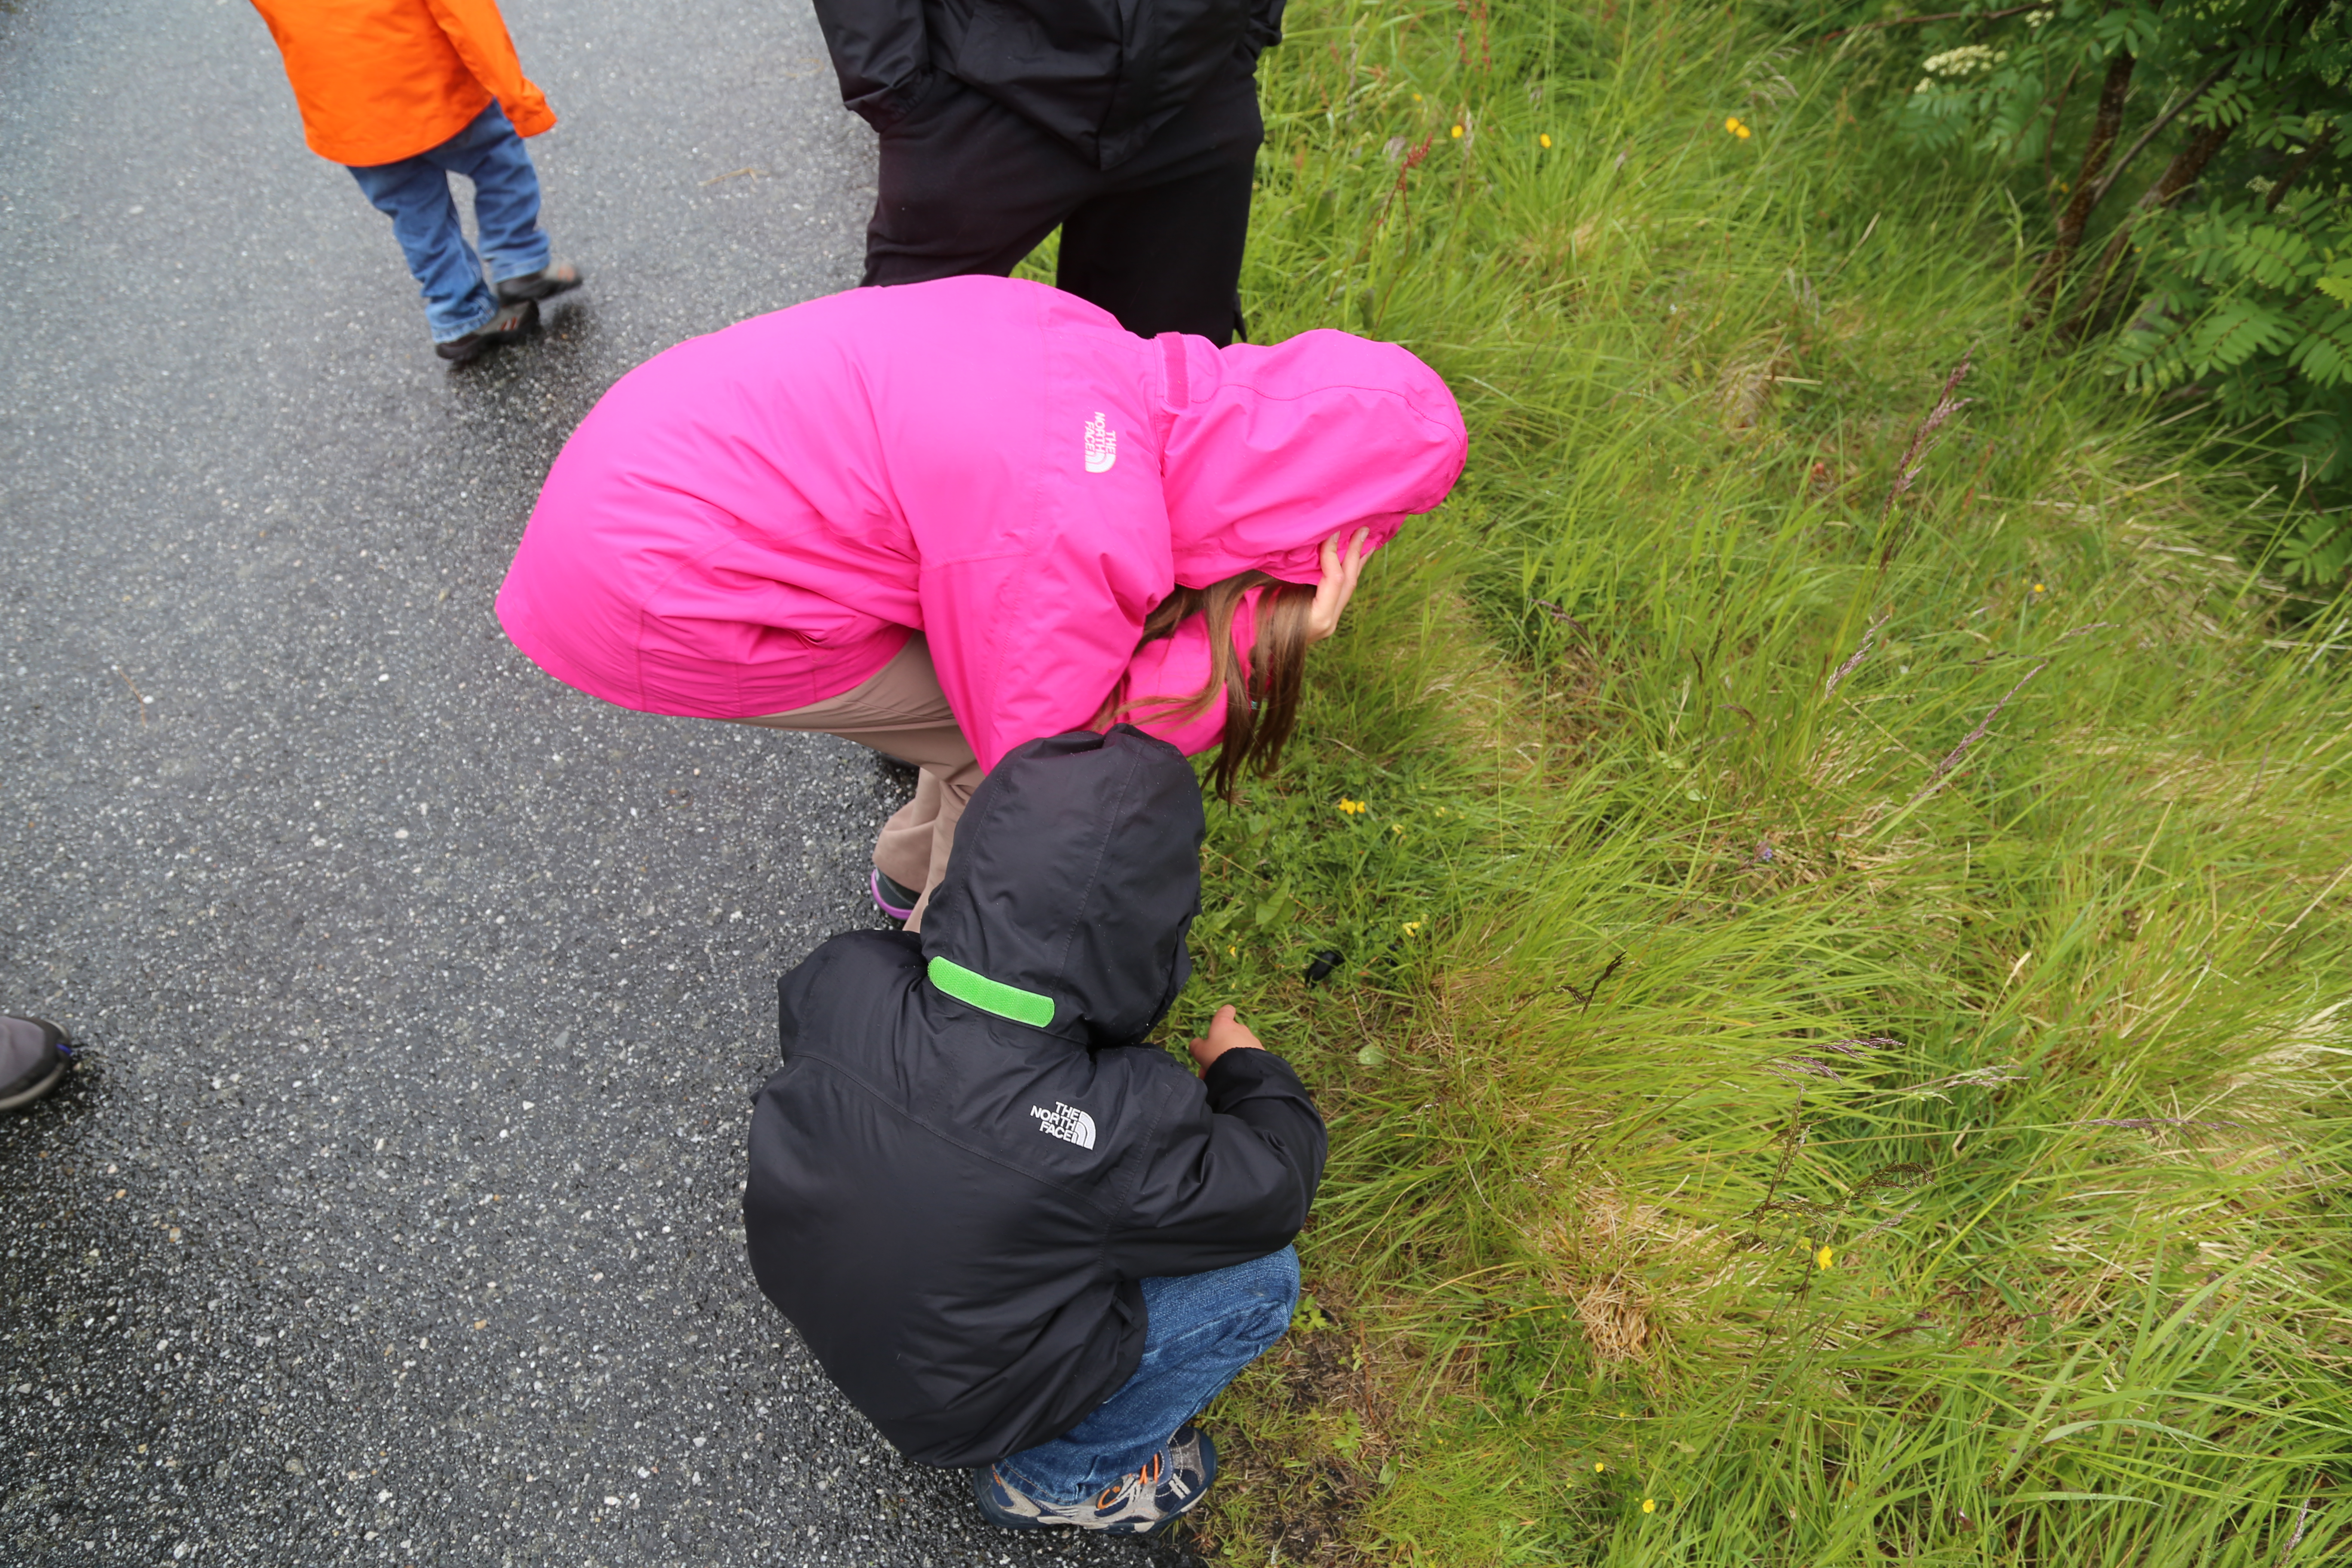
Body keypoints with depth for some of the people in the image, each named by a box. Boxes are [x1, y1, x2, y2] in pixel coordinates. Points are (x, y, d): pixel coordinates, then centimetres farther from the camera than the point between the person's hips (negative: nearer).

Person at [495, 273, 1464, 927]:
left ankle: (917, 867, 37)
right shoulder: (1083, 531, -30)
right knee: (1012, 737, -4)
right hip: (656, 586, -8)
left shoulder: (1112, 363, -7)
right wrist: (1246, 640, -19)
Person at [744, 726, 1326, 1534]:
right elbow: (1273, 1197, -16)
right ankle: (1055, 1479, 18)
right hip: (954, 1411, -5)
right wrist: (1247, 1067, 2)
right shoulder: (1116, 1133, -37)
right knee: (1262, 1277, 1)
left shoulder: (842, 982, -23)